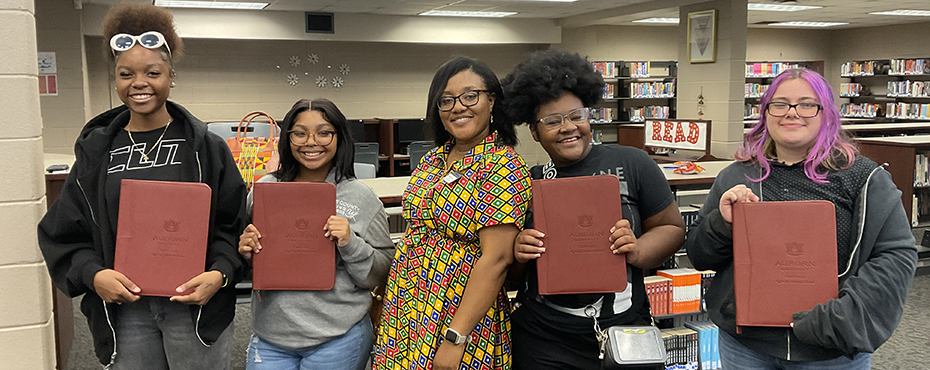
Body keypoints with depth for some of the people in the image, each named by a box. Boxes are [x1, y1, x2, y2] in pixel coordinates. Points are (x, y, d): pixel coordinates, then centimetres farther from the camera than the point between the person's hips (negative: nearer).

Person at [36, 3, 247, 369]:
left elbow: (234, 224, -1)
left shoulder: (206, 146, -1)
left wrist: (219, 274, -18)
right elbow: (64, 232, 8)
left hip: (196, 303, -2)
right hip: (123, 307, 2)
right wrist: (93, 274, -11)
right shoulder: (96, 150, 6)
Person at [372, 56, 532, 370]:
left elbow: (496, 259, -20)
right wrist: (389, 299, 13)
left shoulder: (504, 167, -15)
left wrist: (455, 338, -23)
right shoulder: (432, 160, 8)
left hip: (461, 314, -6)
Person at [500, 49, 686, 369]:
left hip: (623, 329, -1)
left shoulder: (631, 164, -3)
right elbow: (509, 277, 9)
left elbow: (672, 227, 3)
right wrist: (519, 256, -13)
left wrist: (637, 251, -16)